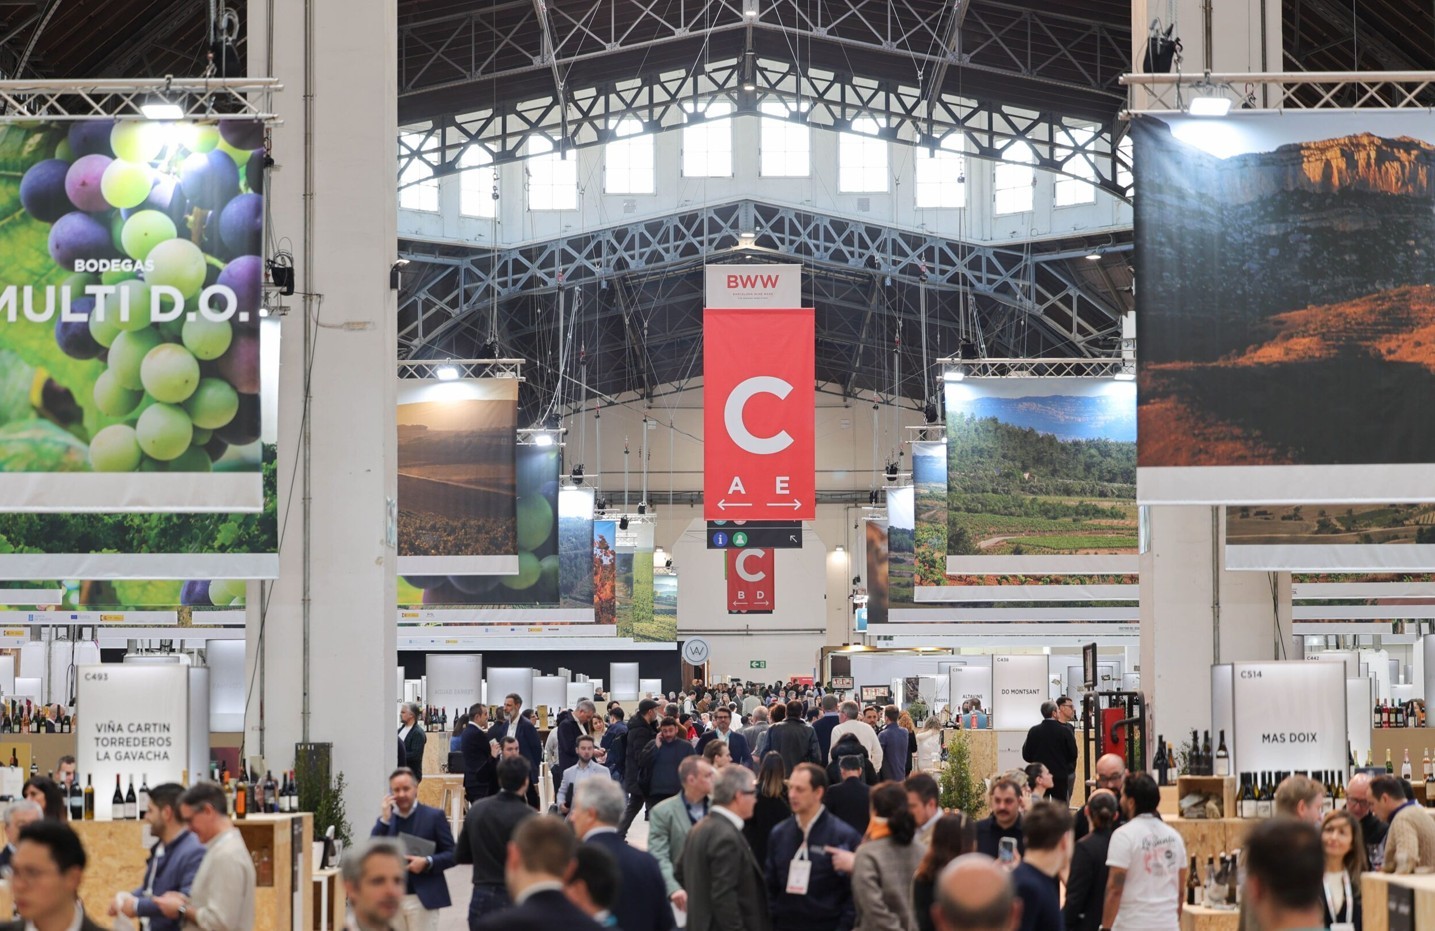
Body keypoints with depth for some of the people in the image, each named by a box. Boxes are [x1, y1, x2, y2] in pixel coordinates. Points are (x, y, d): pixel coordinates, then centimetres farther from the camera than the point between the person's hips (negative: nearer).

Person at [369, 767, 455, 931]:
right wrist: (384, 819, -9)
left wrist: (427, 862, -19)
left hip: (422, 899, -4)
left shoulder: (433, 816, 0)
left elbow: (452, 854, -1)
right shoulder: (386, 818, 10)